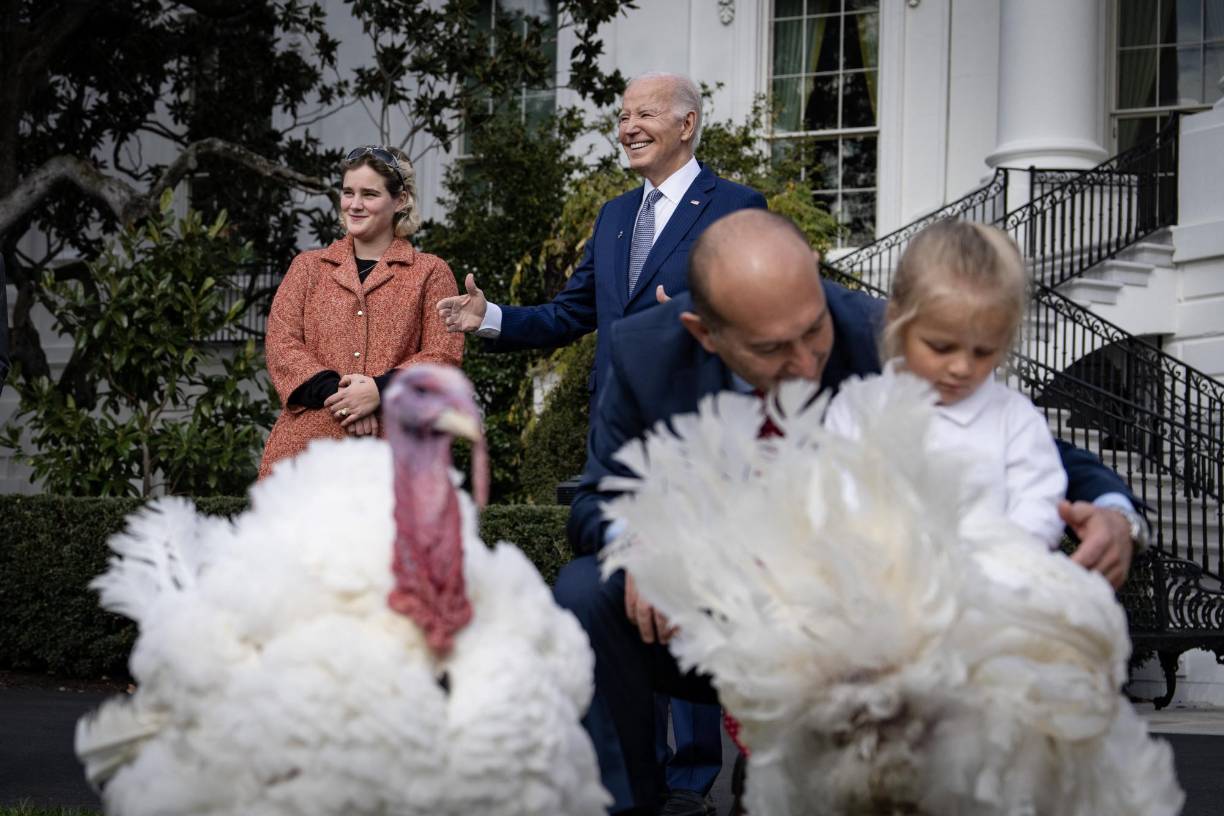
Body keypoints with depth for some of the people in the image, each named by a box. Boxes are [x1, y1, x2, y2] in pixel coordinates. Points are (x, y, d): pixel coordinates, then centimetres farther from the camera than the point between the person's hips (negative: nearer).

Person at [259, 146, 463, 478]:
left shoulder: (430, 273, 12)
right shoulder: (307, 267, 18)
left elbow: (444, 355, 2)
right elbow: (281, 343, 6)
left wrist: (380, 389, -13)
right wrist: (332, 391, -11)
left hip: (392, 449, -1)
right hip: (309, 446, 2)